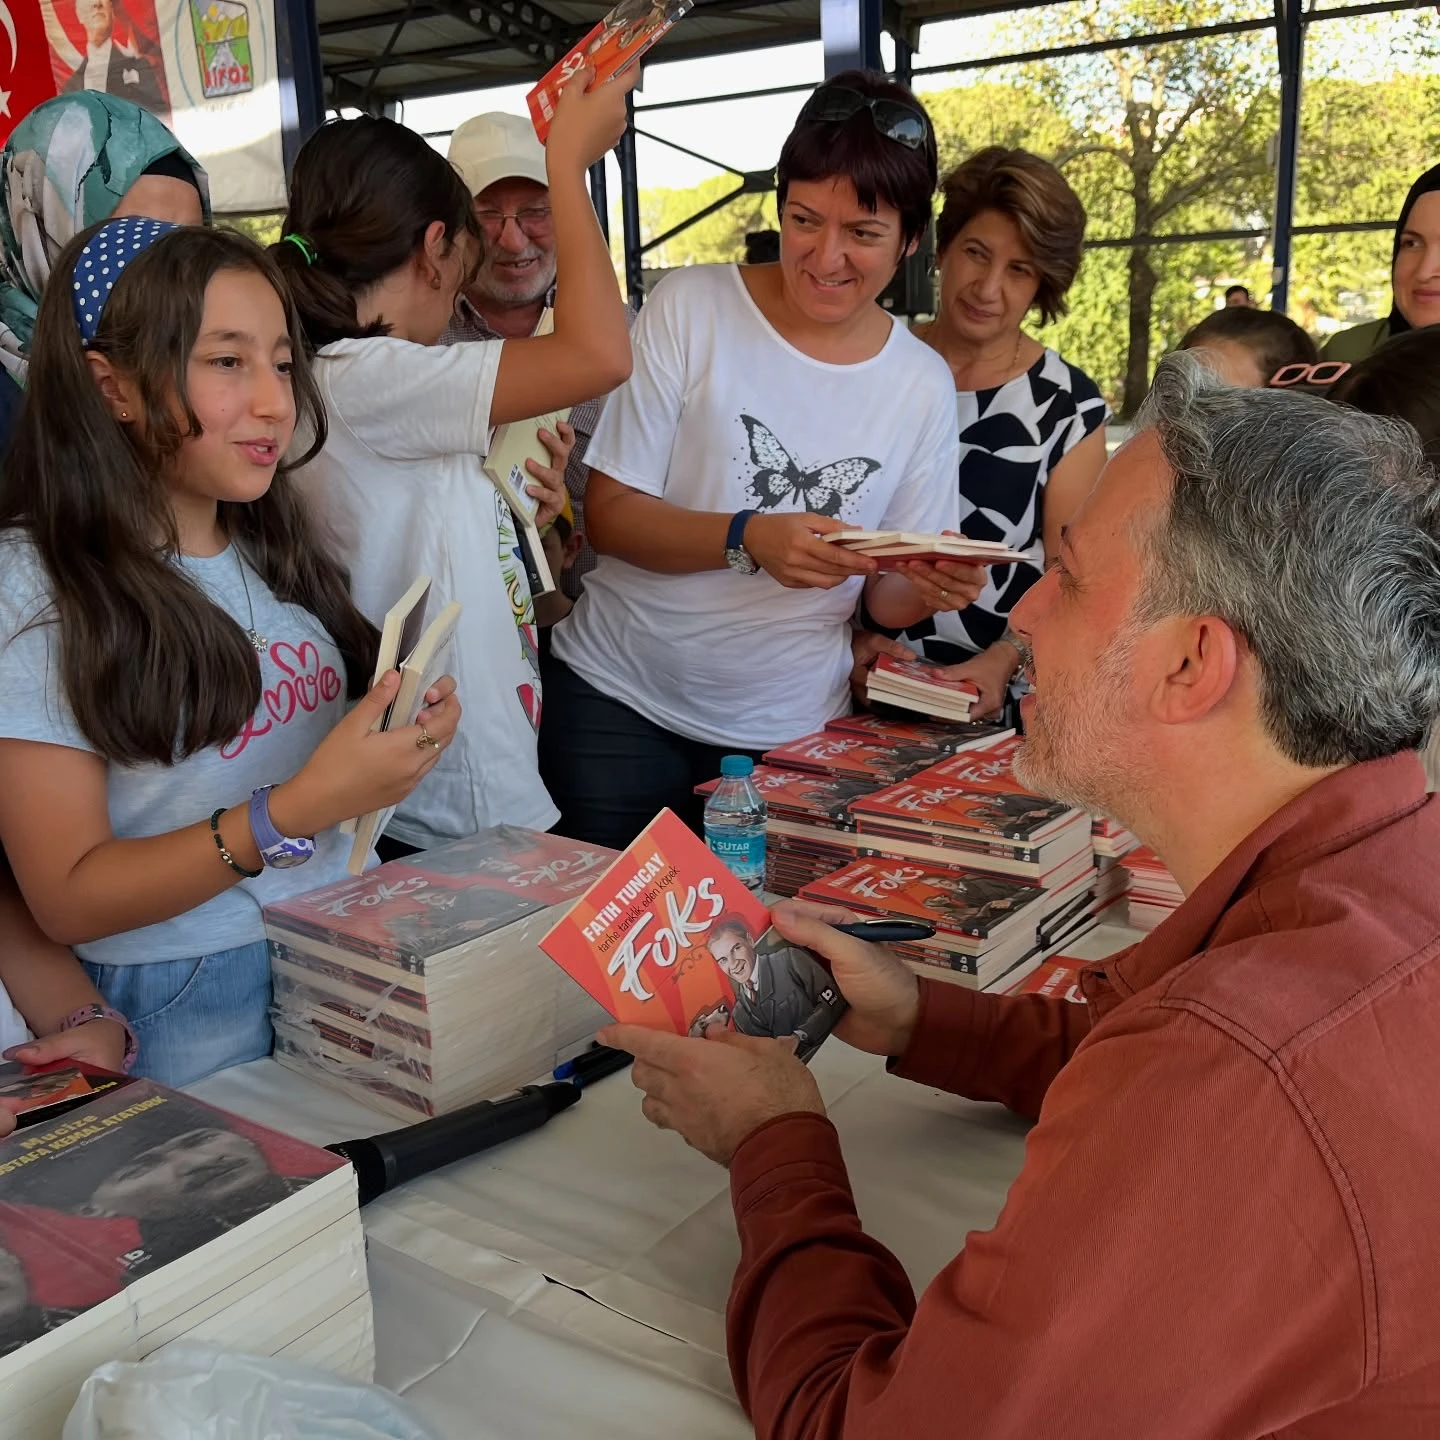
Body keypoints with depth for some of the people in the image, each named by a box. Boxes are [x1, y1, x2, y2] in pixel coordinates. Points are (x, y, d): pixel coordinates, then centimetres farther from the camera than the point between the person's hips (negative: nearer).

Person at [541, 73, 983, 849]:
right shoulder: (691, 307, -8)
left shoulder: (923, 385, 1)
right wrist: (749, 539, -26)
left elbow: (887, 599, 4)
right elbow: (607, 513, -11)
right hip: (618, 702, -2)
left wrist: (929, 587, -18)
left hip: (790, 729, 2)